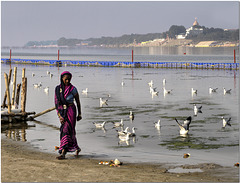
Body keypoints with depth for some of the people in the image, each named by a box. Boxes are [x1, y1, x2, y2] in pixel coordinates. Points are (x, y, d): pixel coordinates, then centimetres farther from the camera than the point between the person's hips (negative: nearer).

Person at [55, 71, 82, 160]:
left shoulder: (73, 89, -8)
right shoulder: (58, 89, 2)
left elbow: (78, 101, 1)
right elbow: (56, 102, 1)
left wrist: (79, 114, 4)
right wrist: (59, 115, -7)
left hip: (70, 111, -5)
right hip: (62, 112, 5)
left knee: (67, 130, -12)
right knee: (70, 131, 15)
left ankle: (63, 153, -15)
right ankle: (77, 148, 35)